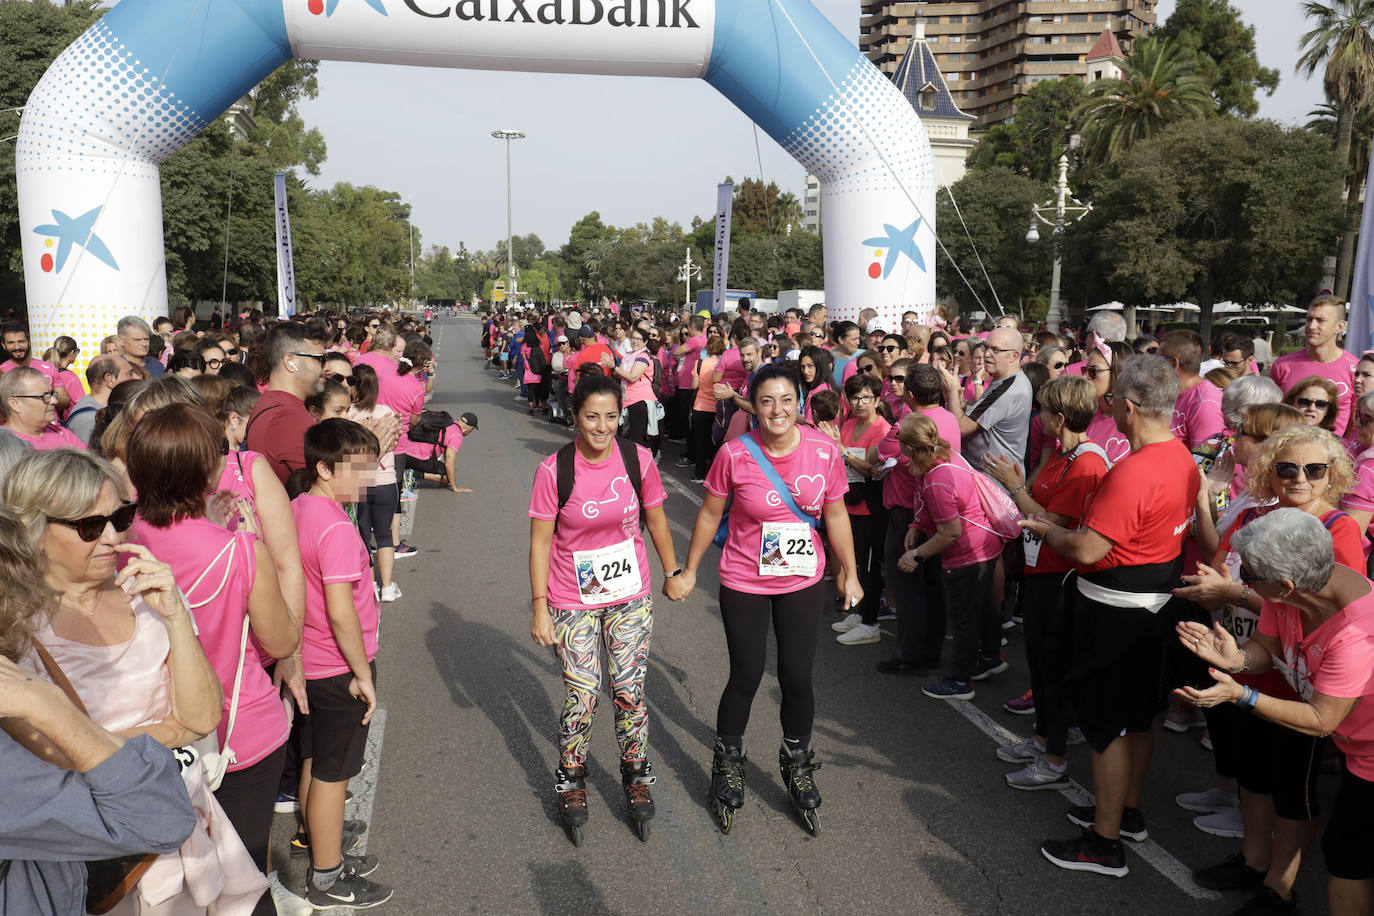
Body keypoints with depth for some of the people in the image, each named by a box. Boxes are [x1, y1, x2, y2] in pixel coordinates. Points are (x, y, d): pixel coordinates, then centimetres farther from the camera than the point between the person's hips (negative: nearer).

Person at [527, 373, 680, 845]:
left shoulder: (638, 459, -7)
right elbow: (541, 541, -8)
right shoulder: (554, 470, -14)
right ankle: (571, 780, 28)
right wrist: (539, 607, -9)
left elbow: (656, 521, 7)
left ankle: (637, 778, 30)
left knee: (630, 692, 7)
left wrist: (674, 572, 11)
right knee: (582, 698, 3)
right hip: (573, 601, -2)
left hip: (631, 597, 2)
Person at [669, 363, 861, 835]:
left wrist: (850, 574, 10)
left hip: (803, 582, 2)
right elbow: (709, 514, -3)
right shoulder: (735, 454, -16)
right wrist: (689, 571, 4)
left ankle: (797, 765, 35)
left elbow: (836, 516, 3)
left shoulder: (824, 451, -10)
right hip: (744, 583, -2)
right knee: (746, 677, 6)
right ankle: (727, 765, 32)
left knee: (797, 676, 9)